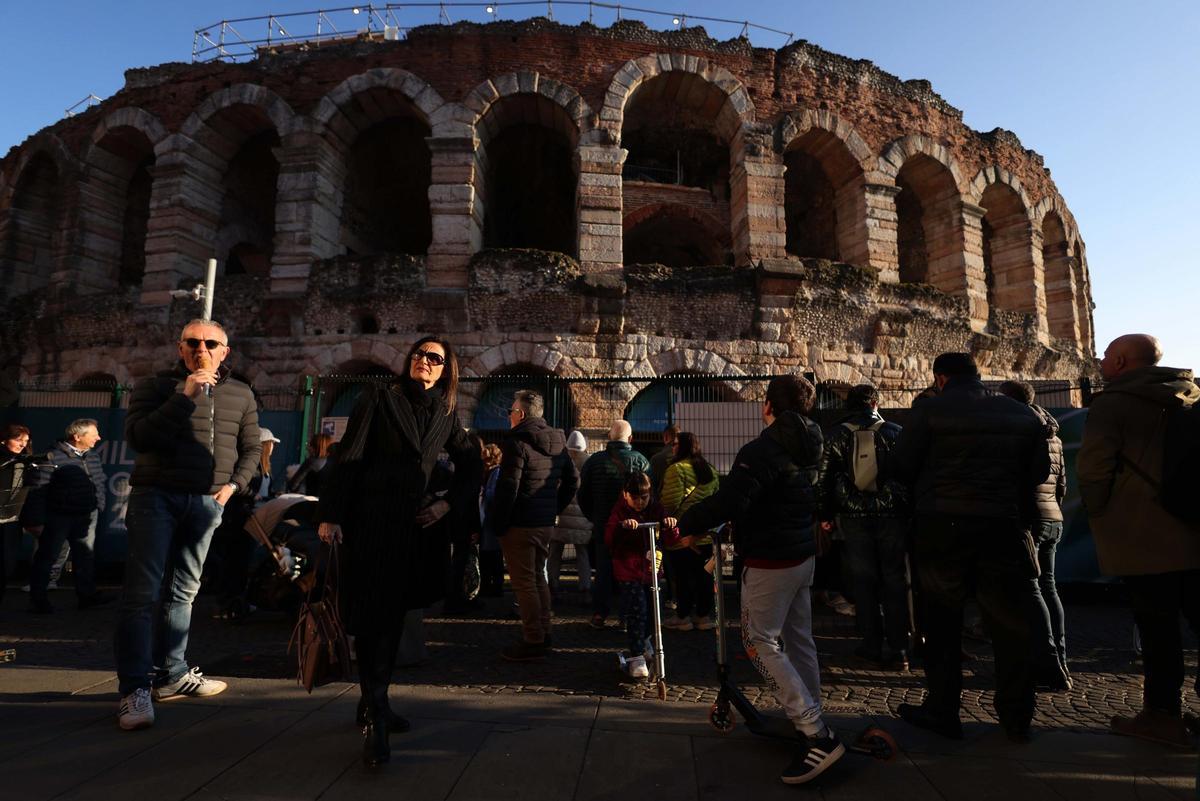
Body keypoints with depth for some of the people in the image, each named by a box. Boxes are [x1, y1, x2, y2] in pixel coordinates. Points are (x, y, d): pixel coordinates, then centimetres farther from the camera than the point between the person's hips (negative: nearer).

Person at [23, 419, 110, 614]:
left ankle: (87, 594, 18)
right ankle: (38, 599, 19)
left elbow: (102, 482, 17)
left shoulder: (93, 456, 5)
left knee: (86, 556, 10)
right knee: (46, 557, 7)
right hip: (57, 517, -6)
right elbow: (37, 490, -16)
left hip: (86, 517, 6)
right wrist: (36, 520, -16)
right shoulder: (53, 457, -16)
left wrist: (100, 506, 10)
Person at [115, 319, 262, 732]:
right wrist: (184, 396, -19)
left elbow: (251, 449, 15)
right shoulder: (155, 386, 1)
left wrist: (234, 484, 1)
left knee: (182, 591, 11)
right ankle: (135, 688, -2)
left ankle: (172, 674, 20)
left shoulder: (240, 394, 10)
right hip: (156, 497, -3)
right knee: (143, 592, -6)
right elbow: (137, 436, -14)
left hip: (207, 503, 3)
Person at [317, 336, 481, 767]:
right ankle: (374, 719, -2)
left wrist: (448, 503, 4)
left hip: (416, 525, 5)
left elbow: (471, 464, 18)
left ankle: (375, 701, 27)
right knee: (373, 615, -7)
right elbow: (347, 457, -6)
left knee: (394, 615, 12)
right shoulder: (379, 397, -2)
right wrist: (330, 515, -12)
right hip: (372, 521, -5)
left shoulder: (446, 415, 10)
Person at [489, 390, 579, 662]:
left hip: (520, 524, -8)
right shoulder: (557, 443, 10)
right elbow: (573, 480, 14)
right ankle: (543, 634, 27)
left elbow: (507, 487, -19)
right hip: (546, 524, 8)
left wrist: (498, 523, -11)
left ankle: (533, 642, 5)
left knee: (524, 583, 0)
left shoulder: (517, 442, -14)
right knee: (538, 577, 19)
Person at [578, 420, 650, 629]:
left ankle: (599, 614, 11)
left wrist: (593, 518, 15)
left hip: (602, 525, 1)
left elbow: (583, 495, 3)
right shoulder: (640, 461, -5)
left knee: (603, 569, 10)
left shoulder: (593, 461, -1)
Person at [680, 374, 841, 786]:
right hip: (803, 555, 9)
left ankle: (817, 737, -3)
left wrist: (686, 524, -19)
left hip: (770, 563, -9)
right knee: (798, 640, 17)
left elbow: (730, 501, -31)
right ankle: (813, 723, 29)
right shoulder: (809, 447, 7)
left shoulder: (762, 450, -22)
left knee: (761, 643, -1)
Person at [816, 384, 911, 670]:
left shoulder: (837, 435, 1)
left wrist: (825, 514, 9)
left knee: (863, 580, 10)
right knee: (895, 579, 7)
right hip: (892, 514, 0)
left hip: (854, 517, 1)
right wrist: (911, 509, 8)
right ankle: (899, 649, 8)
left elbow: (825, 476, 2)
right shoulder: (894, 433, -1)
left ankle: (872, 644, 15)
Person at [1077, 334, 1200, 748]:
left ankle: (1163, 715, 12)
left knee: (1156, 625, 2)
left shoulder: (1111, 404, -10)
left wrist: (1097, 511, -5)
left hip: (1143, 537, -6)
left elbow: (1093, 462, -21)